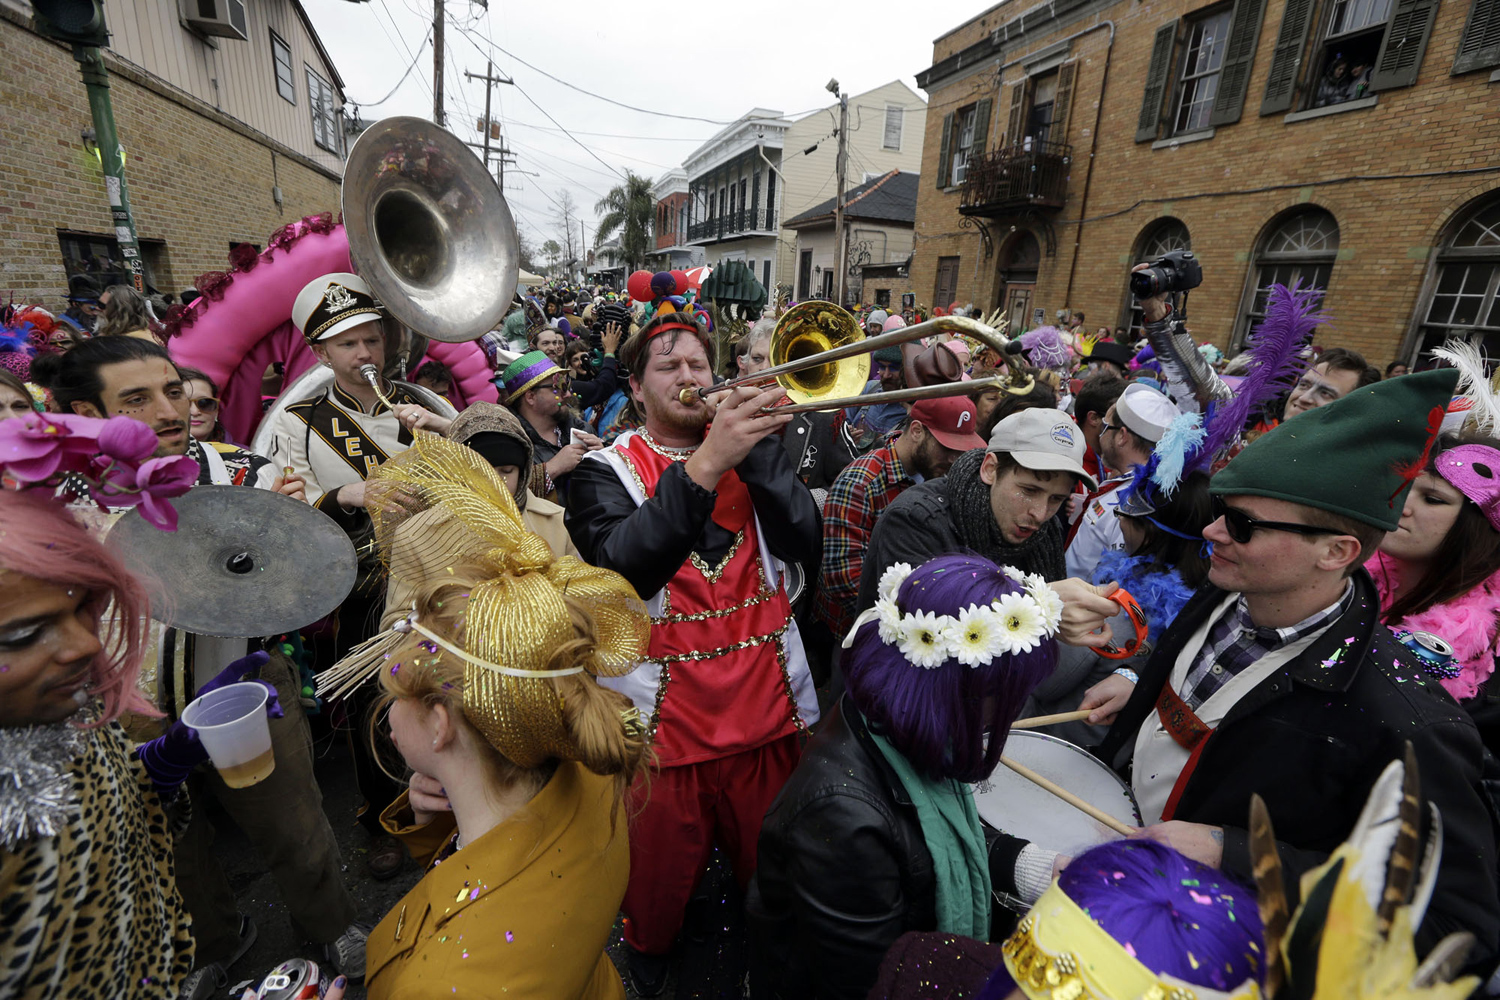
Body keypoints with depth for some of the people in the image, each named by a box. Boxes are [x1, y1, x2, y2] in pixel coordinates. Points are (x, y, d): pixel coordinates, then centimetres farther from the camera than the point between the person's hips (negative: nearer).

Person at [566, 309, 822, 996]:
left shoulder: (747, 447, 6)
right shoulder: (606, 470, -4)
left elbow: (803, 543, -9)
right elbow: (622, 567, -24)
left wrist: (759, 444, -19)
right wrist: (705, 464, -33)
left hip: (766, 706, 3)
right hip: (666, 717, -2)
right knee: (659, 873, 19)